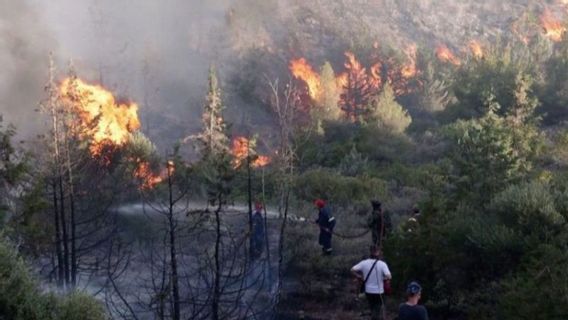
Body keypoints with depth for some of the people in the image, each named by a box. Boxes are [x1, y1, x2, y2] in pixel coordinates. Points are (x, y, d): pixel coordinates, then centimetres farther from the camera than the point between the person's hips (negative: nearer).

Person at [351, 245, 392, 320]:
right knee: (377, 311, 9)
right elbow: (389, 277, -26)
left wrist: (360, 278, 2)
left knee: (372, 309, 23)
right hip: (379, 291, -3)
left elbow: (352, 270, -10)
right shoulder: (382, 264, -16)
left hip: (368, 291, 4)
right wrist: (383, 279, -5)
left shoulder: (364, 263, -7)